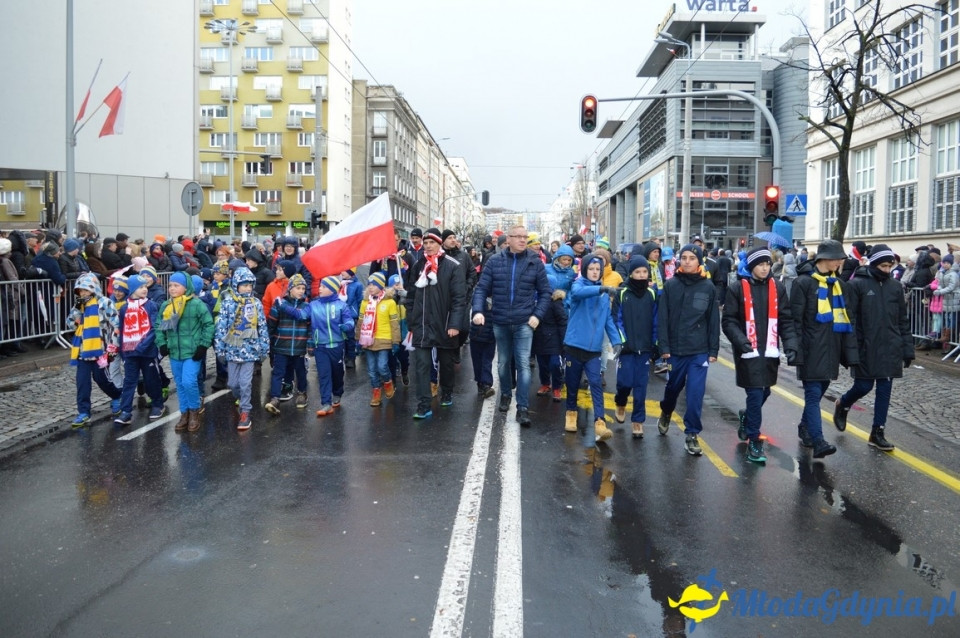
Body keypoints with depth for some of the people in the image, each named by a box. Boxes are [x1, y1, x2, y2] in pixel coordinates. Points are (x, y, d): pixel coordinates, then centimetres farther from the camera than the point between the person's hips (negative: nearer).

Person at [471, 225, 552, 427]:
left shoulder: (535, 262, -2)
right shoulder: (495, 261, -2)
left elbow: (545, 291, 2)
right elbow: (481, 288, -2)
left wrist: (538, 314, -9)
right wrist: (478, 310, -16)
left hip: (524, 322, -2)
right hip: (500, 321, 2)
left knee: (523, 364, -6)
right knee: (503, 362, 16)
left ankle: (523, 408, -2)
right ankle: (505, 394, 38)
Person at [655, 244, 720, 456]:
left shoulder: (708, 287, -1)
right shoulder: (671, 285, -2)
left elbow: (713, 320, 2)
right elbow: (662, 318, -3)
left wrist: (713, 350, 0)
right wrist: (664, 347, -8)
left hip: (700, 351, -1)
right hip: (675, 349, 1)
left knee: (695, 393, -4)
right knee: (673, 387, 18)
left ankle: (692, 434, 9)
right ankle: (665, 414, 47)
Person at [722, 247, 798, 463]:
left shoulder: (778, 288, 6)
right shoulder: (737, 289, -4)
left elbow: (786, 320, 5)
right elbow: (729, 321, -7)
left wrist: (790, 343, -9)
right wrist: (741, 340, -23)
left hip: (770, 351, 4)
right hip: (748, 352, -4)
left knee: (764, 393, 15)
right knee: (755, 394, -7)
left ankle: (746, 417, 45)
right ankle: (754, 441, 3)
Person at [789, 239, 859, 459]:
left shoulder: (837, 283, 13)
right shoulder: (804, 282, -9)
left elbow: (845, 319, 16)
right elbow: (795, 319, -12)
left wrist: (850, 350, 11)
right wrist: (796, 351, -16)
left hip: (830, 349, 7)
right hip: (811, 350, -7)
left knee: (820, 390, 14)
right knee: (814, 393, -8)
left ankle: (805, 428, 31)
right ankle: (818, 442, -12)